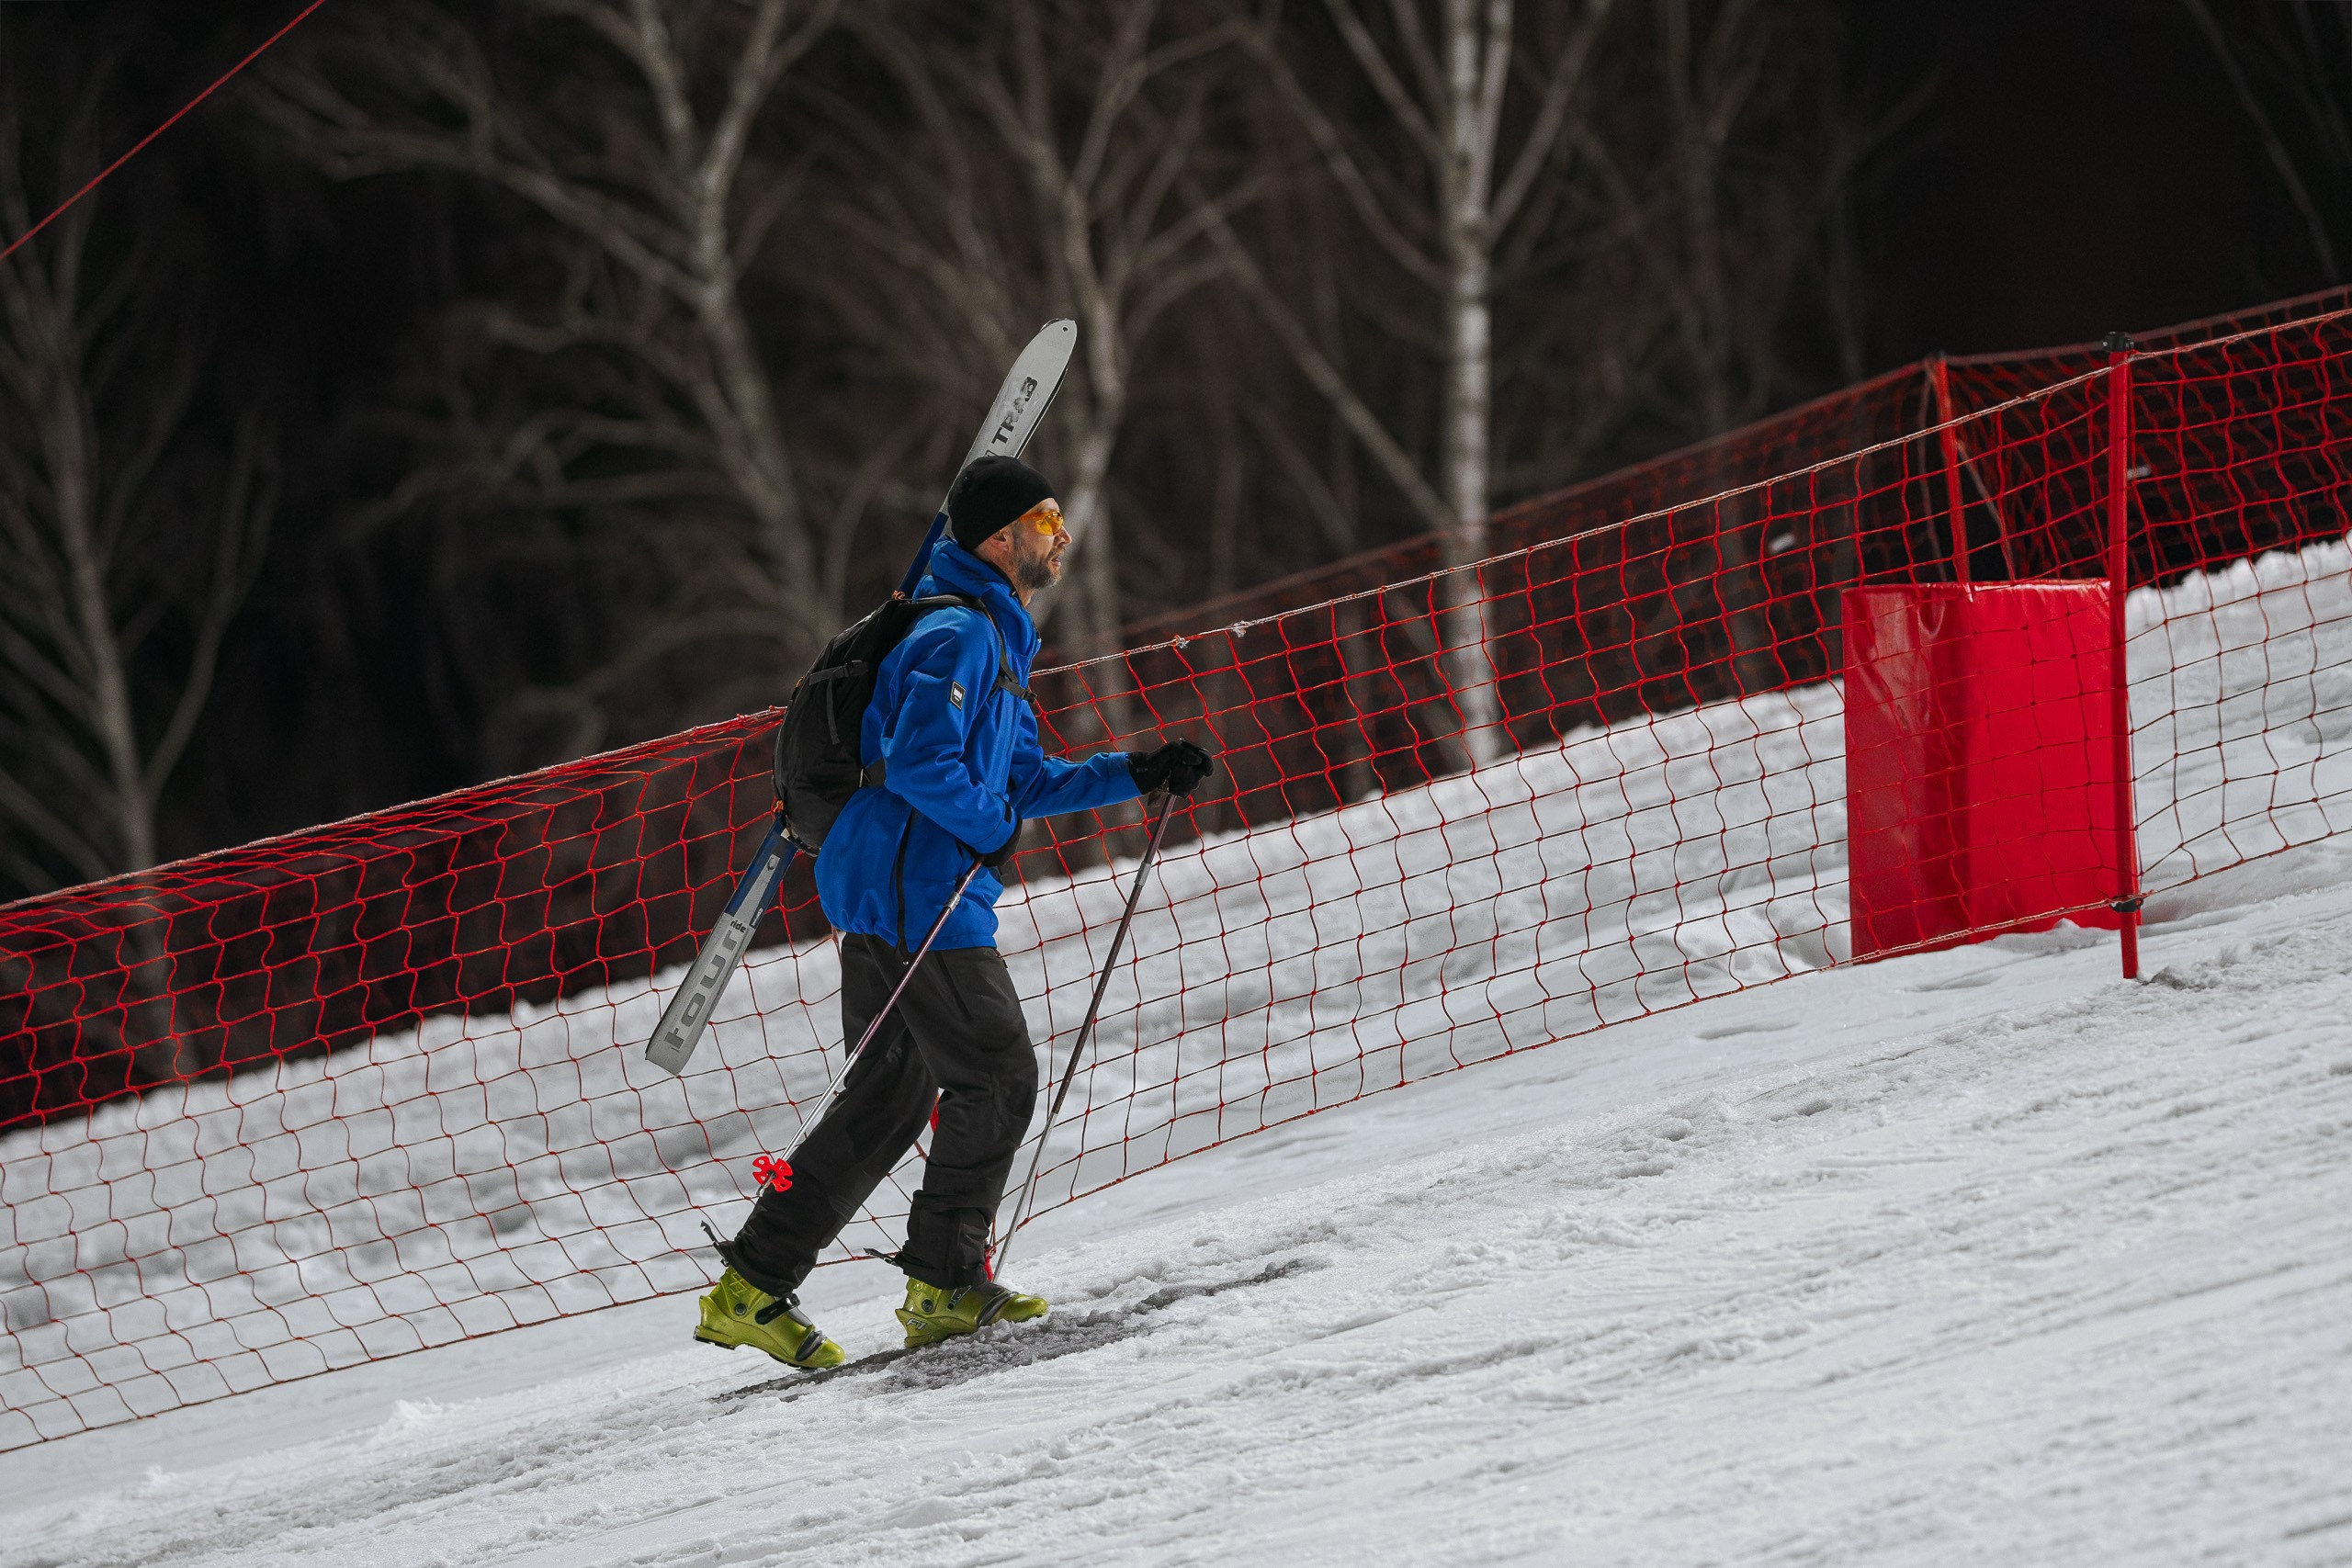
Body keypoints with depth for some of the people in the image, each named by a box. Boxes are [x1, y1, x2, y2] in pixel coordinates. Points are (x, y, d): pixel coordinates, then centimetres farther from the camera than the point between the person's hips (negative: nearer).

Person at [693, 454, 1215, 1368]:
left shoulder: (992, 641, 21)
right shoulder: (958, 637, -14)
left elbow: (1026, 780, 25)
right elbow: (919, 761, -26)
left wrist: (1137, 775, 16)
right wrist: (992, 830, -13)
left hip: (891, 903, 10)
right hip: (918, 901, -10)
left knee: (889, 1099, 10)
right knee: (998, 1076, -2)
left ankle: (754, 1287, 8)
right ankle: (946, 1283, 4)